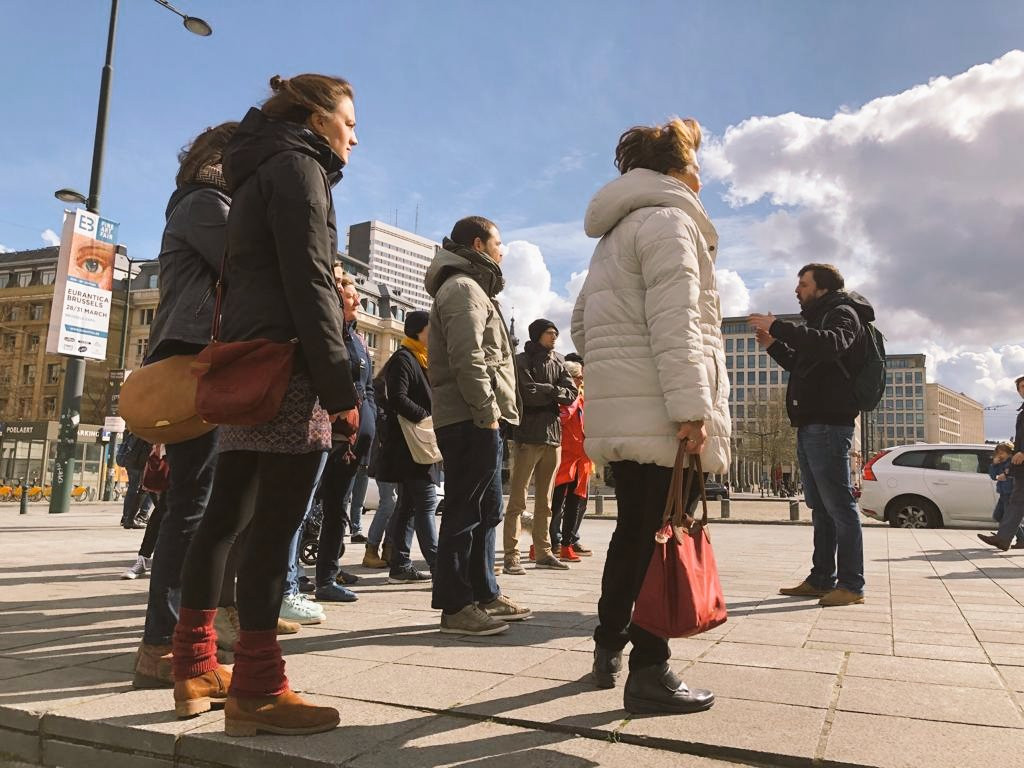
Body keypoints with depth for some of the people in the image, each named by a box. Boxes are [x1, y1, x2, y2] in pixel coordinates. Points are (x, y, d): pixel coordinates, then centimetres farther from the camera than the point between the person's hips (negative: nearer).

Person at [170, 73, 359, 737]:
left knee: (227, 516, 10)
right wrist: (340, 385, -17)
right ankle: (256, 690, -4)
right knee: (274, 527, -9)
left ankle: (196, 669, 18)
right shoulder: (298, 166, -3)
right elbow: (308, 285, -14)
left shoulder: (260, 172, 25)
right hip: (289, 370, -10)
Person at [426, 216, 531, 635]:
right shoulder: (463, 288, -8)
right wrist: (487, 411, -19)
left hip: (476, 419, 11)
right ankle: (456, 606, -1)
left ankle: (484, 594, 24)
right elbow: (467, 358, -21)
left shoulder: (471, 288, 26)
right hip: (471, 420, -11)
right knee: (466, 510, -7)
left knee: (485, 510, 15)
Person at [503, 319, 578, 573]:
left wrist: (544, 392, -12)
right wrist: (554, 391, -5)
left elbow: (572, 394, 1)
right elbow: (529, 394, -14)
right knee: (518, 500, -7)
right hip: (527, 436, -6)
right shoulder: (521, 361, 0)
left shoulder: (559, 362, 15)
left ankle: (543, 552, 18)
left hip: (553, 437, 6)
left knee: (545, 501, 11)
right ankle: (511, 556, -6)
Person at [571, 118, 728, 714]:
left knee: (633, 531, 16)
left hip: (620, 412, 10)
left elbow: (582, 323, 25)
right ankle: (649, 672, 1)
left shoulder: (616, 235, 26)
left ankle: (609, 650, 25)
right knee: (664, 539, -5)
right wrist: (692, 408, -22)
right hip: (661, 415, -9)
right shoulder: (668, 220, -5)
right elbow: (674, 324, -18)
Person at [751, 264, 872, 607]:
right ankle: (821, 579, 17)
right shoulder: (820, 318, 26)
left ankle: (851, 585, -3)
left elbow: (830, 343, -27)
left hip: (828, 424, -10)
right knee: (820, 507, 11)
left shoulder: (842, 314, -3)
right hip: (810, 425, 10)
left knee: (839, 505, -7)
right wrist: (773, 345, 18)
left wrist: (778, 327, -26)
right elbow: (803, 366, 33)